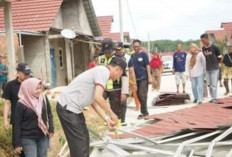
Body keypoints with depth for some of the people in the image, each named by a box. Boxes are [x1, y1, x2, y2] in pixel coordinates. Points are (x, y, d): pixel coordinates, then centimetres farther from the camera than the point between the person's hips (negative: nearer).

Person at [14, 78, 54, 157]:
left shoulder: (44, 98, -3)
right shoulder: (21, 104, -14)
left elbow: (49, 114, 11)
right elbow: (17, 124, -9)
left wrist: (51, 129, 4)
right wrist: (17, 144, -8)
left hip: (43, 136, 4)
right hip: (28, 138, -4)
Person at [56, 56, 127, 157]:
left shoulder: (100, 72, 16)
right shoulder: (104, 71, -13)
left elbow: (94, 102, 17)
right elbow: (98, 97, -25)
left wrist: (107, 119, 10)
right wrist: (112, 114, -12)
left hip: (72, 107, 10)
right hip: (67, 107, -10)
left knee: (84, 140, 18)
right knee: (79, 144, -4)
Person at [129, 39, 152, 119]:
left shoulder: (143, 54, -4)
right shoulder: (132, 56, 11)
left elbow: (147, 66, -8)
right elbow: (130, 67, 14)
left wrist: (149, 77, -14)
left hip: (143, 78, -6)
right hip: (136, 79, 6)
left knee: (142, 95, -10)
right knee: (138, 96, 8)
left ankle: (144, 112, 1)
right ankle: (144, 112, 19)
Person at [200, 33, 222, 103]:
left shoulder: (214, 47, -12)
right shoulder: (203, 48, 2)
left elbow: (219, 57, -2)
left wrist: (215, 63, 9)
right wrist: (209, 63, 9)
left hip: (214, 68, -5)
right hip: (207, 69, 5)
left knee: (214, 84, -3)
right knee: (209, 84, 8)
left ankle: (214, 98, 5)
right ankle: (212, 97, 17)